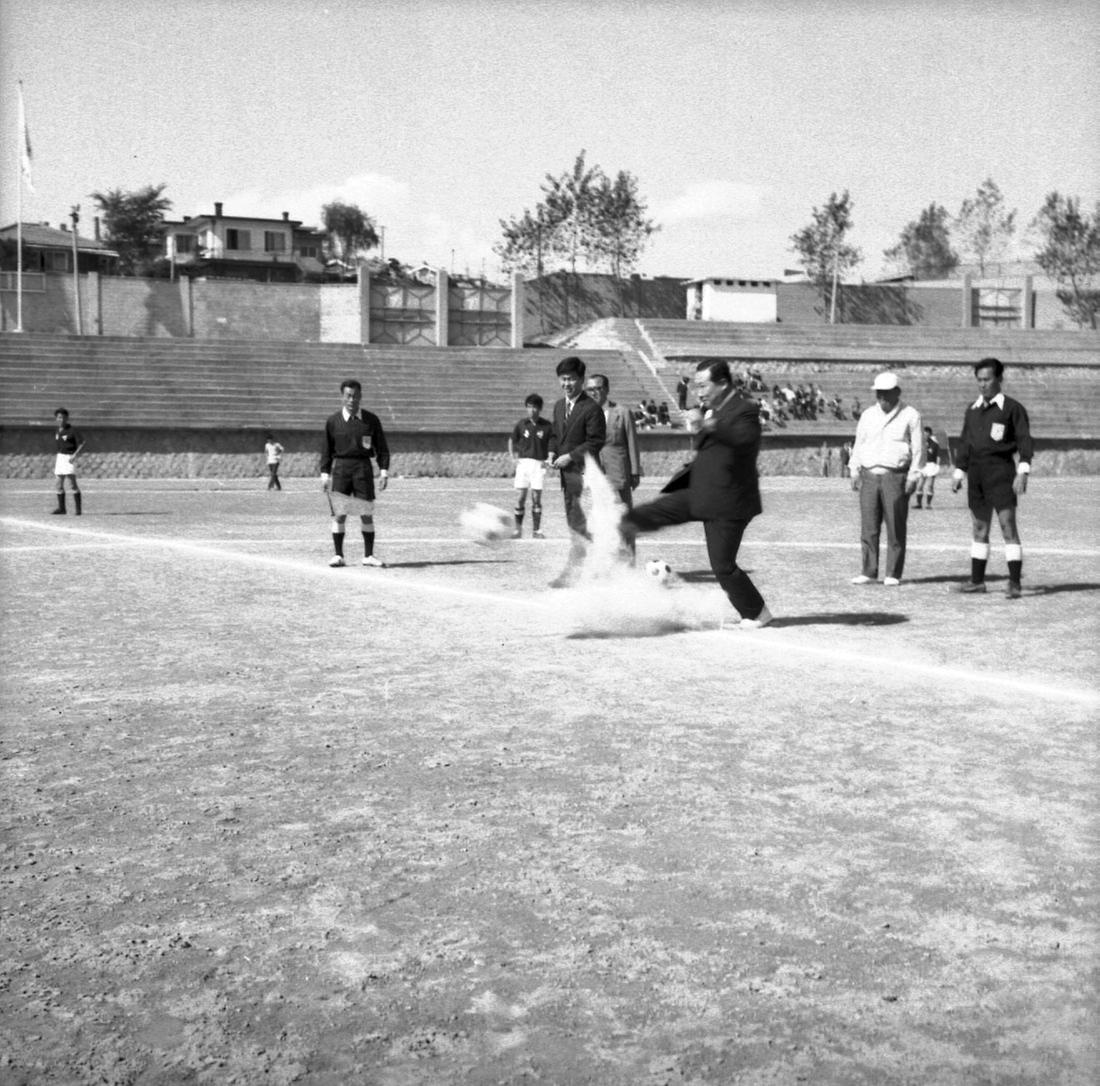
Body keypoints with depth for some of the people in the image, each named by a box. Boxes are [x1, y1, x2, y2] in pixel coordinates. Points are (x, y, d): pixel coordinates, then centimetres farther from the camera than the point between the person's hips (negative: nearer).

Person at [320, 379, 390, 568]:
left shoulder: (371, 420, 4)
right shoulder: (333, 421, 3)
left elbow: (382, 448, 7)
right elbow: (326, 450, 7)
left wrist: (384, 472, -2)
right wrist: (324, 474, 1)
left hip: (363, 467, 0)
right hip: (340, 468, 0)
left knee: (367, 514, 2)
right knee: (339, 515, -1)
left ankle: (368, 556, 11)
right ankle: (338, 555, 7)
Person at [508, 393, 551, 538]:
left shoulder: (547, 426, -2)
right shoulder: (521, 424, 3)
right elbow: (511, 441, 18)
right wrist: (513, 458, 8)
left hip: (539, 464, -1)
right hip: (523, 462, 1)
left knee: (536, 498, 0)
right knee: (520, 498, -1)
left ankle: (536, 530, 8)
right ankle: (518, 528, 9)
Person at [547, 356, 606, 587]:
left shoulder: (592, 408, -11)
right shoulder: (559, 406, 14)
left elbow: (596, 442, -14)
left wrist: (570, 456, -17)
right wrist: (552, 453, 4)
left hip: (584, 472, -8)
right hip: (566, 473, 8)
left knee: (580, 525, -10)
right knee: (573, 523, 14)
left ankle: (571, 572, -11)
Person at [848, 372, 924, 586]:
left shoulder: (910, 415, 3)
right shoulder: (867, 415, 16)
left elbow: (918, 448, 1)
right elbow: (859, 444, 19)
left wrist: (913, 476, -6)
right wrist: (855, 472, 10)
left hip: (895, 476, -4)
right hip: (869, 476, 4)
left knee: (896, 528, -3)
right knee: (868, 527, 1)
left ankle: (893, 574, 3)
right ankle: (868, 572, 7)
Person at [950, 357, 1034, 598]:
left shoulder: (1012, 408, -3)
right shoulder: (972, 410, 15)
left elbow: (1025, 441, -8)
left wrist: (1022, 472, -18)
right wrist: (958, 473, 17)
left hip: (1001, 472, -6)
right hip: (976, 474, 6)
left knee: (1008, 524, -11)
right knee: (979, 528, 10)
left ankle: (1015, 583, -10)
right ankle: (977, 581, 16)